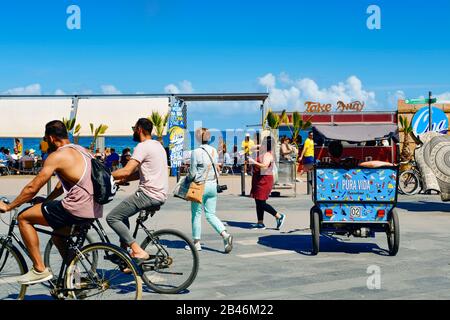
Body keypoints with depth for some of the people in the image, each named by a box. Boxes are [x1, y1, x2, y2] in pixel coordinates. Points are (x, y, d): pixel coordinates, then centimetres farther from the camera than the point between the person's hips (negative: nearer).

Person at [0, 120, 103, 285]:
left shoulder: (58, 155, -8)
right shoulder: (80, 150, 19)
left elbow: (32, 188, -6)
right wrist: (45, 201, 31)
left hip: (77, 209, -9)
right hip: (95, 208, 9)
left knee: (24, 218, 3)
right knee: (58, 236, 32)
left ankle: (39, 270, 2)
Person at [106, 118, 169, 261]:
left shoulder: (143, 146, -13)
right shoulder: (157, 145, 18)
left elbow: (126, 171, -23)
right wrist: (124, 180, 15)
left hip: (148, 194, -10)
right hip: (160, 195, 10)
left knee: (112, 218, -7)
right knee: (122, 214, 26)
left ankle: (138, 251, -13)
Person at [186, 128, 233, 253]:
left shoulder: (196, 152, -14)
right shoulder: (214, 151, 3)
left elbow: (192, 173, -11)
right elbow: (216, 168, 8)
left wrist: (188, 178, 8)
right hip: (213, 185, 5)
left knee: (196, 214, 8)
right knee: (211, 214, 11)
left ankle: (196, 243, 16)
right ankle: (225, 234, -8)